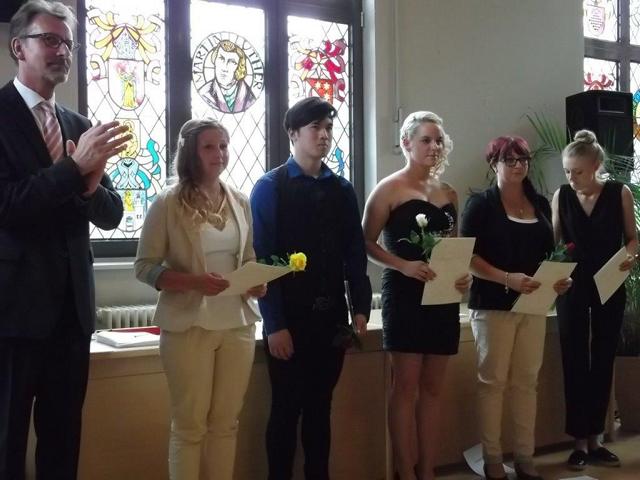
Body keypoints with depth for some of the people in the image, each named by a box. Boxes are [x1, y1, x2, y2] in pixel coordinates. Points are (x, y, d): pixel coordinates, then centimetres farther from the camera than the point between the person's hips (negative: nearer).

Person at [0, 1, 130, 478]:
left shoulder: (80, 125, 11)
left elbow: (111, 214, 9)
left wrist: (91, 186, -12)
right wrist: (75, 168, -24)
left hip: (72, 304, 6)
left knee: (63, 438, 15)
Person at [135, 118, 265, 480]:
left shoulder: (241, 202, 7)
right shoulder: (169, 203, -7)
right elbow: (145, 266, -7)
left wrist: (258, 283, -5)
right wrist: (195, 281, -21)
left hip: (238, 323, 5)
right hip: (189, 325, -4)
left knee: (227, 421, 12)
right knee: (190, 423, 6)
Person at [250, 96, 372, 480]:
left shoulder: (343, 190, 8)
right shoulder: (270, 188, -4)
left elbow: (355, 255, 8)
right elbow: (262, 259, -9)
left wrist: (361, 308, 0)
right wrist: (274, 324, -13)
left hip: (332, 316, 4)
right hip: (289, 318, -4)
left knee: (320, 408, 14)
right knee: (286, 409, 5)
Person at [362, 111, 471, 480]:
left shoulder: (449, 193, 13)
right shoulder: (390, 189, -3)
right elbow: (367, 242, -7)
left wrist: (464, 275, -1)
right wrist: (404, 265, -21)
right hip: (405, 294, -6)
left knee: (433, 387, 10)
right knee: (406, 386, -1)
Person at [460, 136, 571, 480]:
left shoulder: (541, 205, 12)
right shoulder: (481, 203, -3)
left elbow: (550, 252, 18)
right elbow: (468, 256, -10)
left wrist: (561, 277, -3)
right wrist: (508, 278, -21)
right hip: (494, 304, -5)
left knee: (527, 381, 8)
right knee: (493, 380, 0)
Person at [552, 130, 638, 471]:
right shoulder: (561, 196, -1)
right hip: (572, 288, 0)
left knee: (603, 362, 7)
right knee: (574, 362, 1)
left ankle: (595, 439, 19)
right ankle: (580, 442, 10)